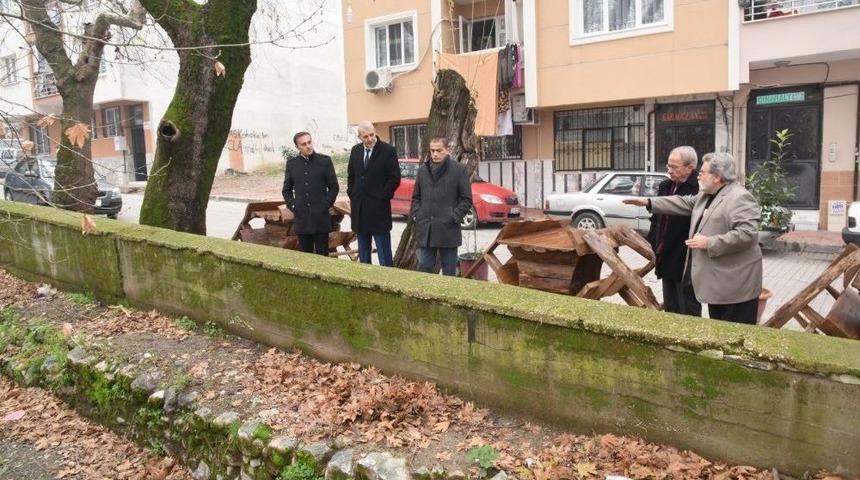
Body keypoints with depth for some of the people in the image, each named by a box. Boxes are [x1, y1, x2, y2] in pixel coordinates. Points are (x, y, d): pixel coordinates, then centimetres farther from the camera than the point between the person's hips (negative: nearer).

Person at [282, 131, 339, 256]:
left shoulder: (325, 161, 0)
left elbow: (334, 187, 2)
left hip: (321, 218, -2)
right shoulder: (291, 164, 7)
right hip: (302, 218, 2)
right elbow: (286, 190, 14)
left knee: (322, 255, 3)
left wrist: (327, 205, -5)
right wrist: (293, 206, 1)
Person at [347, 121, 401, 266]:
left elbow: (395, 178, -8)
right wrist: (352, 195, 9)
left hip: (379, 208, -5)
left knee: (384, 253, -2)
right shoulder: (355, 151, 9)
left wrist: (382, 197, -11)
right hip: (359, 209, 6)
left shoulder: (388, 150, -7)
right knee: (363, 252, 13)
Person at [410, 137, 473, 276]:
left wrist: (454, 217, -10)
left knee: (449, 271, 7)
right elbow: (416, 197, 18)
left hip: (448, 230, -3)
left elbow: (466, 199, -1)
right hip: (425, 230, 4)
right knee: (424, 268, 8)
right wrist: (416, 214, 4)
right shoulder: (422, 170, 11)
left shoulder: (459, 170, -2)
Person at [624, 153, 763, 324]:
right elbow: (684, 203, 18)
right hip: (717, 280, 10)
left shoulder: (740, 198, -18)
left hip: (736, 285, -10)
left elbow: (747, 234, -26)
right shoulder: (707, 194, 12)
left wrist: (709, 243, -24)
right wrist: (649, 202, 13)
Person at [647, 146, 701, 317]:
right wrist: (653, 245, 8)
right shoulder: (665, 186, 9)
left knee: (688, 312, 5)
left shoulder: (699, 189, -18)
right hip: (667, 260, 8)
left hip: (686, 263, -8)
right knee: (670, 310, 18)